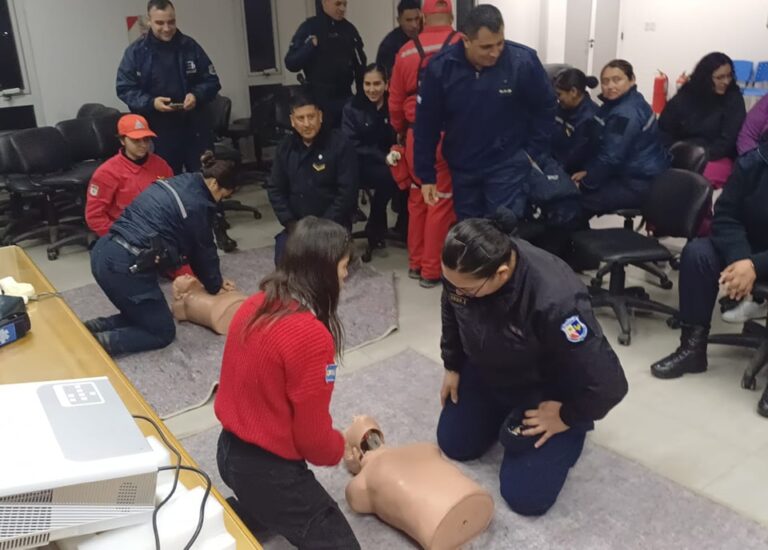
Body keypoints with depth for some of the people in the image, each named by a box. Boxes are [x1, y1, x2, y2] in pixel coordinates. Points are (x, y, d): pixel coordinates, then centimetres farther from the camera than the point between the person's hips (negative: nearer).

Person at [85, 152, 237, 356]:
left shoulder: (179, 183, 16)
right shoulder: (198, 206, -10)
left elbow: (192, 245, 22)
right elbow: (204, 251, 5)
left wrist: (214, 280, 27)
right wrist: (215, 285, 24)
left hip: (102, 252, 9)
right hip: (126, 266, -9)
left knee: (142, 316, 25)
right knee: (163, 332, 7)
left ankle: (91, 329, 8)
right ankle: (99, 343, -9)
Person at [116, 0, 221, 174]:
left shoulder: (190, 46, 4)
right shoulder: (135, 52, -1)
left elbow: (212, 80, 7)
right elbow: (124, 88, -1)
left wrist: (197, 95, -14)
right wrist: (151, 102, -19)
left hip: (195, 128, 2)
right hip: (160, 132, -1)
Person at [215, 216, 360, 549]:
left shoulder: (255, 305, -3)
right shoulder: (312, 335, -27)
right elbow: (314, 438, -19)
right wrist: (341, 447, 3)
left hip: (230, 450, 9)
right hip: (268, 468, -9)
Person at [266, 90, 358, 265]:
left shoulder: (340, 145, -11)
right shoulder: (285, 147, 5)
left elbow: (347, 192, -14)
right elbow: (275, 189, 6)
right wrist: (291, 224, -7)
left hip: (332, 224, -4)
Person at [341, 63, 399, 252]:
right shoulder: (352, 107, -1)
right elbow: (352, 145, -8)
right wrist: (384, 158, -20)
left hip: (388, 162, 1)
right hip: (362, 164, -1)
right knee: (388, 177, -33)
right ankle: (375, 229, -13)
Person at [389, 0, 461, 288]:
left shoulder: (406, 52, 4)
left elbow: (395, 102, 10)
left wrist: (401, 131, 26)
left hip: (415, 135, 4)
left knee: (417, 198, 16)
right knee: (442, 201, 4)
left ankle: (415, 262, 25)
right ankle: (432, 270, 11)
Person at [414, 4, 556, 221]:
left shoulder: (523, 60, -18)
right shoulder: (440, 67, -14)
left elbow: (545, 107, -1)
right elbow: (426, 123, -5)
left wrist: (534, 153, -2)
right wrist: (426, 175, -3)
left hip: (508, 165, -2)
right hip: (462, 168, 2)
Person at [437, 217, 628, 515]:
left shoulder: (555, 300, -45)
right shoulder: (462, 269, -26)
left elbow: (607, 384, -35)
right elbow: (451, 313, 1)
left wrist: (567, 417, -17)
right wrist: (452, 366, 10)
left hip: (547, 392, -5)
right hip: (487, 374, 6)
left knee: (525, 496, -5)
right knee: (454, 446, 14)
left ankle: (568, 434, 20)